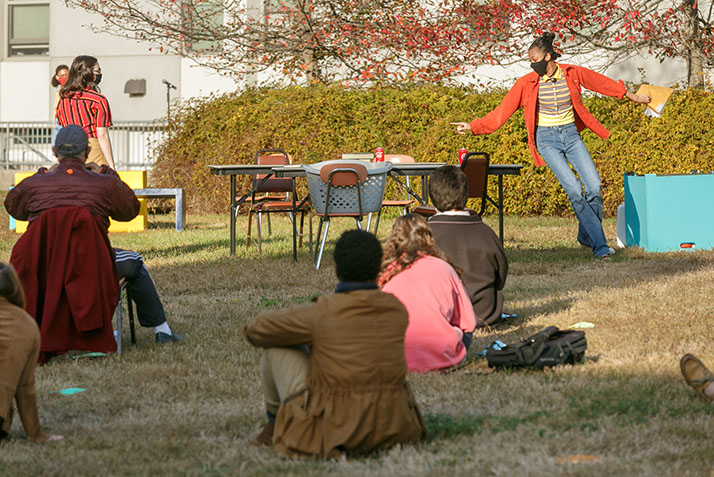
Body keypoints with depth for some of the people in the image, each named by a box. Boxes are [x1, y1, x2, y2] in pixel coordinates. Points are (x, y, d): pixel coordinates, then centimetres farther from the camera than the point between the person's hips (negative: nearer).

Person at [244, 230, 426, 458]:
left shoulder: (321, 314, -13)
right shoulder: (397, 309, 0)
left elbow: (257, 332, 2)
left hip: (332, 432, -4)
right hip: (393, 429, 4)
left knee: (277, 345, 11)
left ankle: (275, 425, 32)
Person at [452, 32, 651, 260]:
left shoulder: (572, 74, -2)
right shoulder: (527, 83, -5)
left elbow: (602, 83, 11)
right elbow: (503, 110, -1)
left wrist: (633, 97, 22)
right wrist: (473, 126, -5)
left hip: (571, 134, 2)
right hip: (547, 139, -2)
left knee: (594, 187, -10)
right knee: (574, 190, -17)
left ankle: (586, 236, 14)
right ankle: (599, 244, -15)